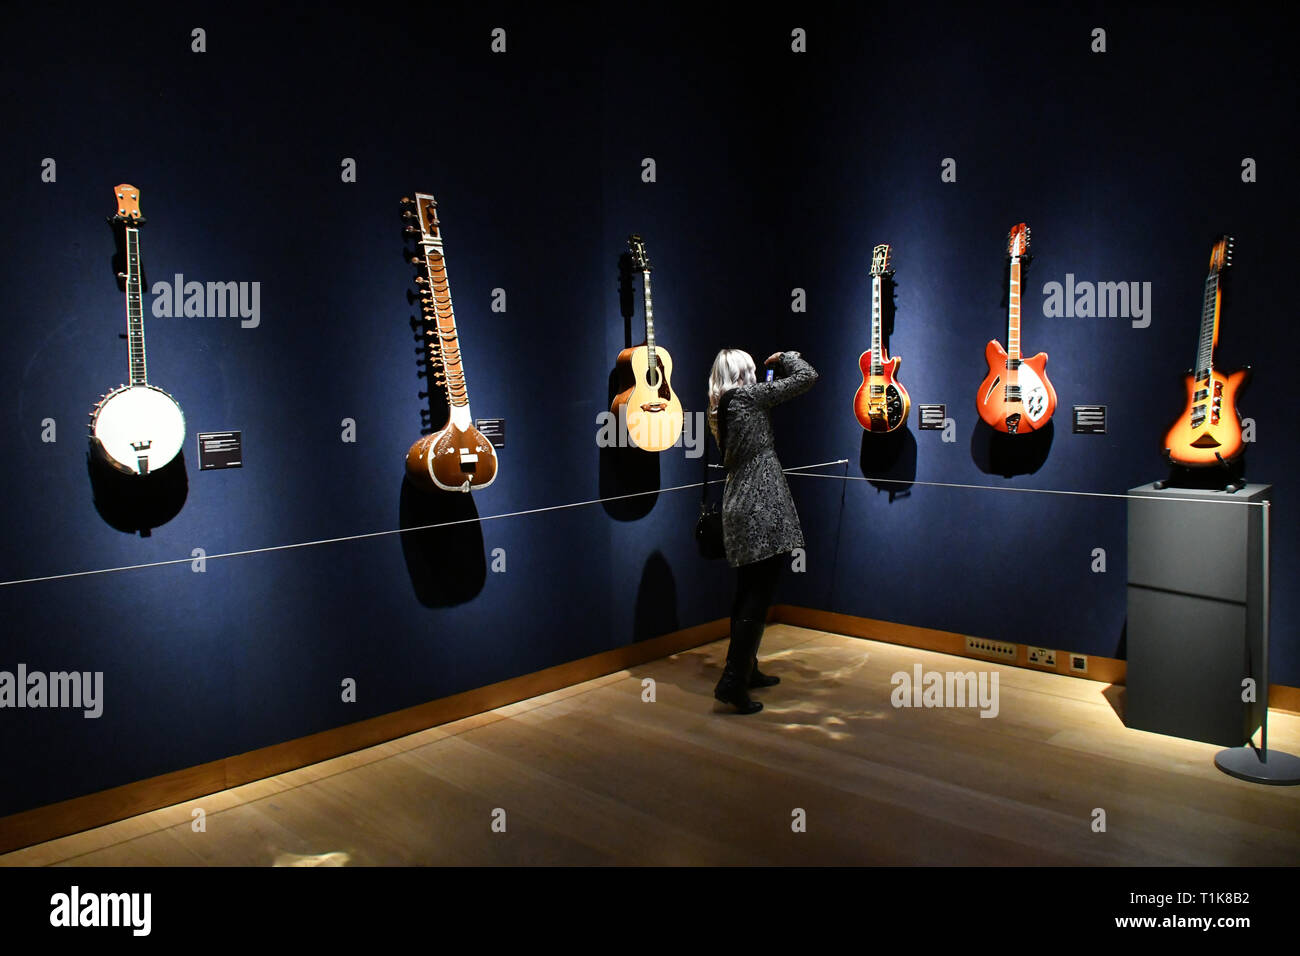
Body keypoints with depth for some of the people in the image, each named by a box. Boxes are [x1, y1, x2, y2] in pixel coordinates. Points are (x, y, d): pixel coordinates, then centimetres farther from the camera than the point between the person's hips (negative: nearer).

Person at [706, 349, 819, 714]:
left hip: (739, 507, 9)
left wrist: (777, 371, 23)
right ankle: (732, 682, -8)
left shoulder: (719, 409, 13)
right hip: (762, 509, -9)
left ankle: (746, 669, 28)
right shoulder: (748, 395, -8)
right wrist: (784, 357, 13)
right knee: (758, 598, -7)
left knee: (747, 594, 17)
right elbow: (807, 376, -5)